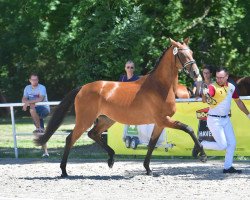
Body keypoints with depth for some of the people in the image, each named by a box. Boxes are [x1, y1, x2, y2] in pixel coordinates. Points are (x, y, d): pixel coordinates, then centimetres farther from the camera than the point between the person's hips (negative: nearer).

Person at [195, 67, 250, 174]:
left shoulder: (231, 87, 4)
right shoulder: (213, 87, -17)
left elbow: (238, 102, 17)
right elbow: (206, 98, -38)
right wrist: (205, 94, -62)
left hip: (226, 119, 7)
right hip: (214, 120, -7)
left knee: (232, 143, 4)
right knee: (222, 145, -10)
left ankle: (228, 167, 12)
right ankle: (201, 145, 9)